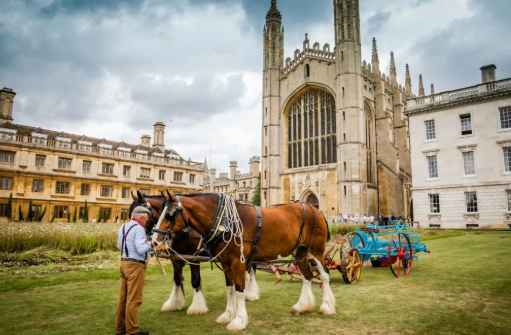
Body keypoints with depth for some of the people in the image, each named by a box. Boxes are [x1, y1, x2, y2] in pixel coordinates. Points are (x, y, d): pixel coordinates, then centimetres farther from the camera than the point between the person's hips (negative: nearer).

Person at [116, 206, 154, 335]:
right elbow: (142, 249, -25)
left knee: (123, 298, 15)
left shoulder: (123, 227, 11)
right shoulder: (139, 228, -17)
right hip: (135, 266, -9)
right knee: (134, 299, -1)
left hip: (124, 263, 9)